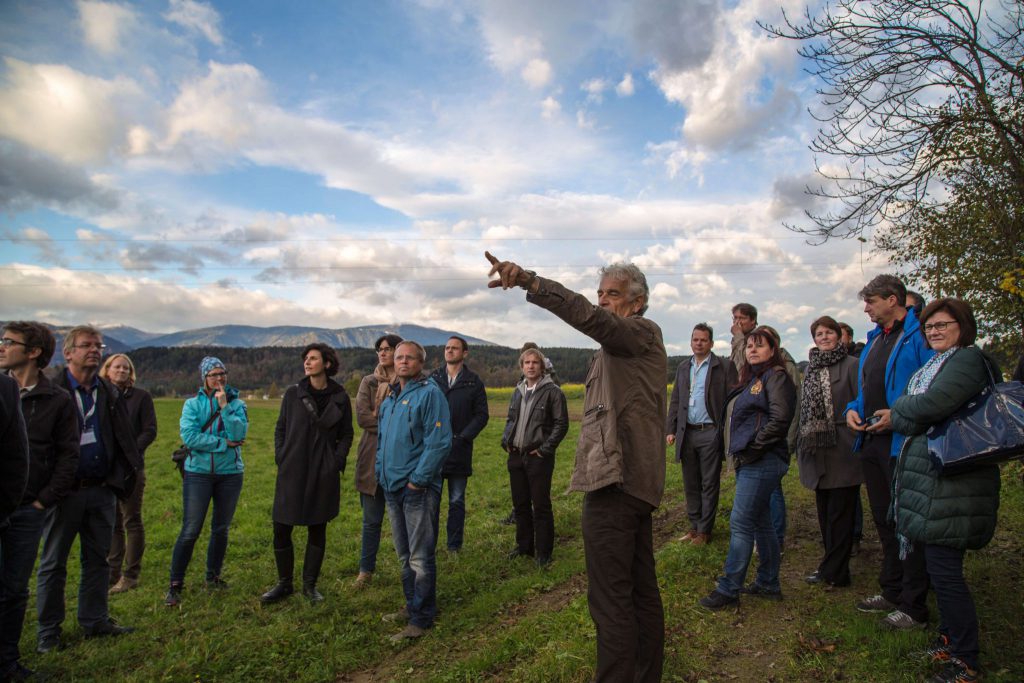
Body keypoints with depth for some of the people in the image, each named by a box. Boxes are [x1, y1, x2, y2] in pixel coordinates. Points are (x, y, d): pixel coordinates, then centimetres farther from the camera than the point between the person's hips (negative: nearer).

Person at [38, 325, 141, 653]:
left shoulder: (111, 393, 8)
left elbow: (123, 440, 10)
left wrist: (119, 478, -1)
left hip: (101, 491, 5)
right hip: (65, 491, -4)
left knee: (97, 559, 14)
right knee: (53, 563, 9)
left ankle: (95, 620, 26)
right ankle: (48, 631, 22)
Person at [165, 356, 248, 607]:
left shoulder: (236, 403, 3)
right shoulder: (193, 404, 0)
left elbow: (239, 433, -13)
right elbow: (189, 436, -14)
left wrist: (225, 406, -16)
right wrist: (224, 443, -13)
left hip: (230, 473, 2)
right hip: (198, 472, -2)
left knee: (221, 529, 13)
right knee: (190, 530, -3)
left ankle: (213, 576, 30)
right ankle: (175, 585, 10)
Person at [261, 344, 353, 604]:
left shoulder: (339, 397, -1)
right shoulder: (293, 393, 0)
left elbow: (346, 434, 7)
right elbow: (280, 429, 9)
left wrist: (337, 461, -4)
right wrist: (280, 458, 0)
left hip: (323, 475, -1)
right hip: (292, 473, 1)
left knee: (317, 530, 9)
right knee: (281, 530, 4)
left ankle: (310, 585, 25)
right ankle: (284, 584, 24)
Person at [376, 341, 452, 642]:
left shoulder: (429, 393, -12)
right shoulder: (390, 396, 13)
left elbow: (440, 442, -18)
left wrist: (418, 479, -18)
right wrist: (381, 471, 12)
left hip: (418, 489, -8)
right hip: (392, 487, 8)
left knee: (420, 557, 1)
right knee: (404, 555, 19)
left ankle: (421, 618, 12)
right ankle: (412, 606, 33)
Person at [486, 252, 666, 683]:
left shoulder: (642, 333, -7)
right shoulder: (628, 343, 23)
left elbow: (588, 317, -27)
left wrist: (527, 280, -38)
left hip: (616, 482, -11)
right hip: (636, 482, 11)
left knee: (610, 599, -6)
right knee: (641, 589, 17)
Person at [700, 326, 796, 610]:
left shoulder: (776, 376, -8)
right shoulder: (752, 379, 18)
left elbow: (779, 419, -19)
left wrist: (752, 448, -16)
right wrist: (739, 452, 11)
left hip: (761, 462, -9)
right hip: (749, 461, 9)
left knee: (740, 523, -7)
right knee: (760, 522, 15)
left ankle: (728, 589, 0)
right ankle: (768, 584, 26)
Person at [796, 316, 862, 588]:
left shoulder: (852, 365, -5)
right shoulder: (811, 368, 15)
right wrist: (802, 443, 15)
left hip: (843, 450, -6)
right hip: (818, 450, 7)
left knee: (840, 512, 0)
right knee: (824, 512, 13)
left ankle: (834, 572, 9)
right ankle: (832, 564, 25)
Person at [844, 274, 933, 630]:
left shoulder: (919, 335, -12)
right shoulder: (874, 338, 16)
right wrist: (853, 409, 5)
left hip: (903, 443, -9)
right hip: (871, 440, 9)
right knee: (884, 521, 18)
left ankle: (914, 607, 13)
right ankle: (891, 592, 32)